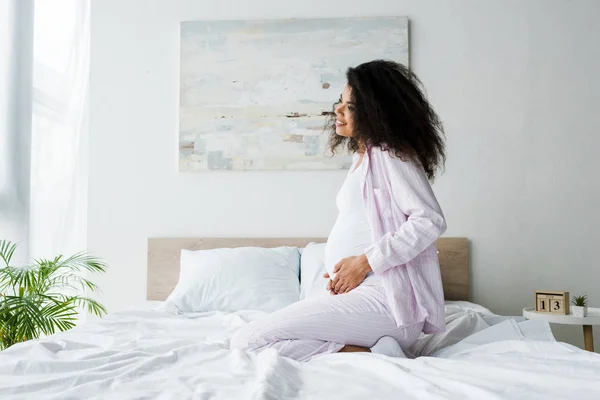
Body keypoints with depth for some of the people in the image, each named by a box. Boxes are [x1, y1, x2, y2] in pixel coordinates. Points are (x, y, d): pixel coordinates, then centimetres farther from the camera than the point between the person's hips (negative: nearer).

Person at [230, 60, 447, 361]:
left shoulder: (389, 155, -8)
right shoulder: (362, 156, 20)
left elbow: (430, 220, -19)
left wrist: (365, 262, -17)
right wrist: (343, 273, 6)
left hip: (383, 299, -10)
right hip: (358, 293, 10)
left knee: (247, 341, -15)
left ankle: (374, 359, -13)